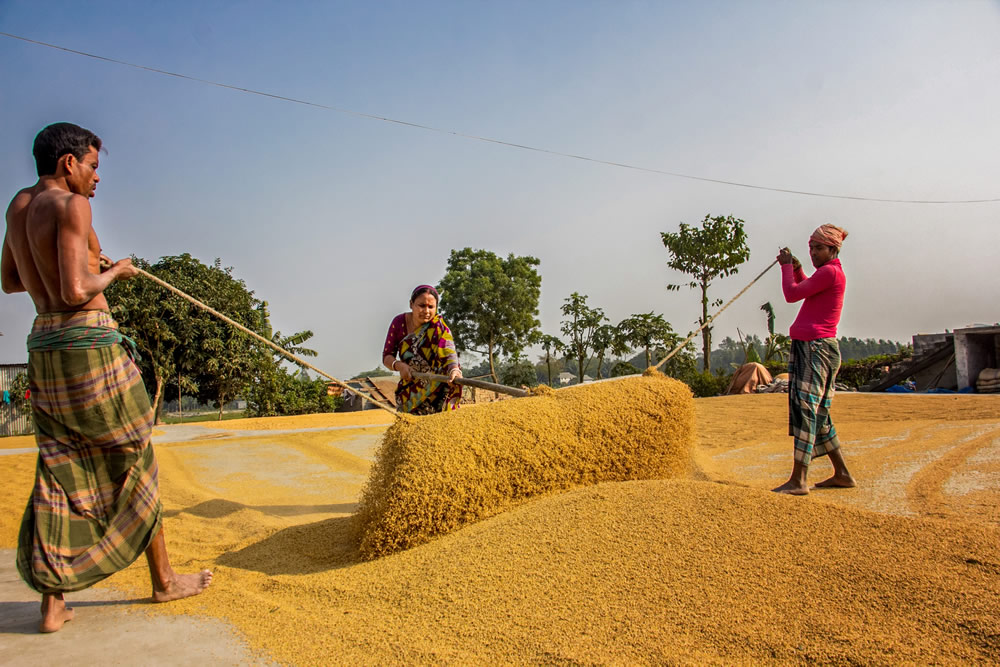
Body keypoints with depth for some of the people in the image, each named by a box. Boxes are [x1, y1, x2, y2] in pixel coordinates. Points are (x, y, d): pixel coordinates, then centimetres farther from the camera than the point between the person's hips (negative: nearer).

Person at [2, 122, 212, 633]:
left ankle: (52, 602, 12)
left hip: (43, 346, 8)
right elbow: (75, 293, -20)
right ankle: (163, 579, 15)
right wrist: (113, 272, -1)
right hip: (89, 342, -8)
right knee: (134, 460, 4)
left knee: (59, 471, 9)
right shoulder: (70, 205, -11)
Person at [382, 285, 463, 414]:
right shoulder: (399, 322, -6)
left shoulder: (440, 328, -14)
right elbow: (387, 356, -4)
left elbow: (449, 353, -32)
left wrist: (454, 370, -53)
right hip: (410, 391, 3)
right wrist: (399, 365, -26)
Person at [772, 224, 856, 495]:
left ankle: (798, 481, -15)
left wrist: (787, 265, 2)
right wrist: (796, 268, 20)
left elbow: (791, 294, -13)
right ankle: (842, 474, 23)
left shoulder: (830, 272, -11)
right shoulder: (830, 273, 20)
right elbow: (806, 289, 38)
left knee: (805, 409, -14)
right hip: (810, 348, 11)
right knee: (818, 414, 14)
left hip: (816, 348, -11)